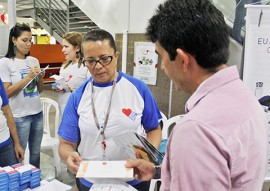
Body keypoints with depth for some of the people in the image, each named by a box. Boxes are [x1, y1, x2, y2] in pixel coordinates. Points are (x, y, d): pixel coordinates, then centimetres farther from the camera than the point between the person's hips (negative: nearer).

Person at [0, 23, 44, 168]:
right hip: (19, 117, -5)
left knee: (35, 153, 14)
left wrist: (40, 78, -6)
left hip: (37, 113, 5)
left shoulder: (34, 61, 8)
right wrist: (28, 76, -16)